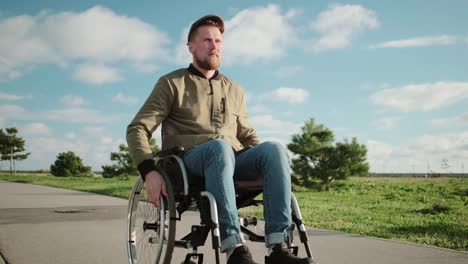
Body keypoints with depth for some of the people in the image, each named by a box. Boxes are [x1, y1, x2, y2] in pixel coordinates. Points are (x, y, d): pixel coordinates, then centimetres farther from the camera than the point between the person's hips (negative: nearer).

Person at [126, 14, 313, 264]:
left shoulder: (234, 90, 22)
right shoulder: (172, 83, 8)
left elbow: (246, 134, 28)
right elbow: (137, 129, 1)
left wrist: (266, 164, 7)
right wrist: (149, 172, -18)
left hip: (232, 161, 4)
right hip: (189, 161, -4)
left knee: (274, 148, -27)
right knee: (219, 146, -38)